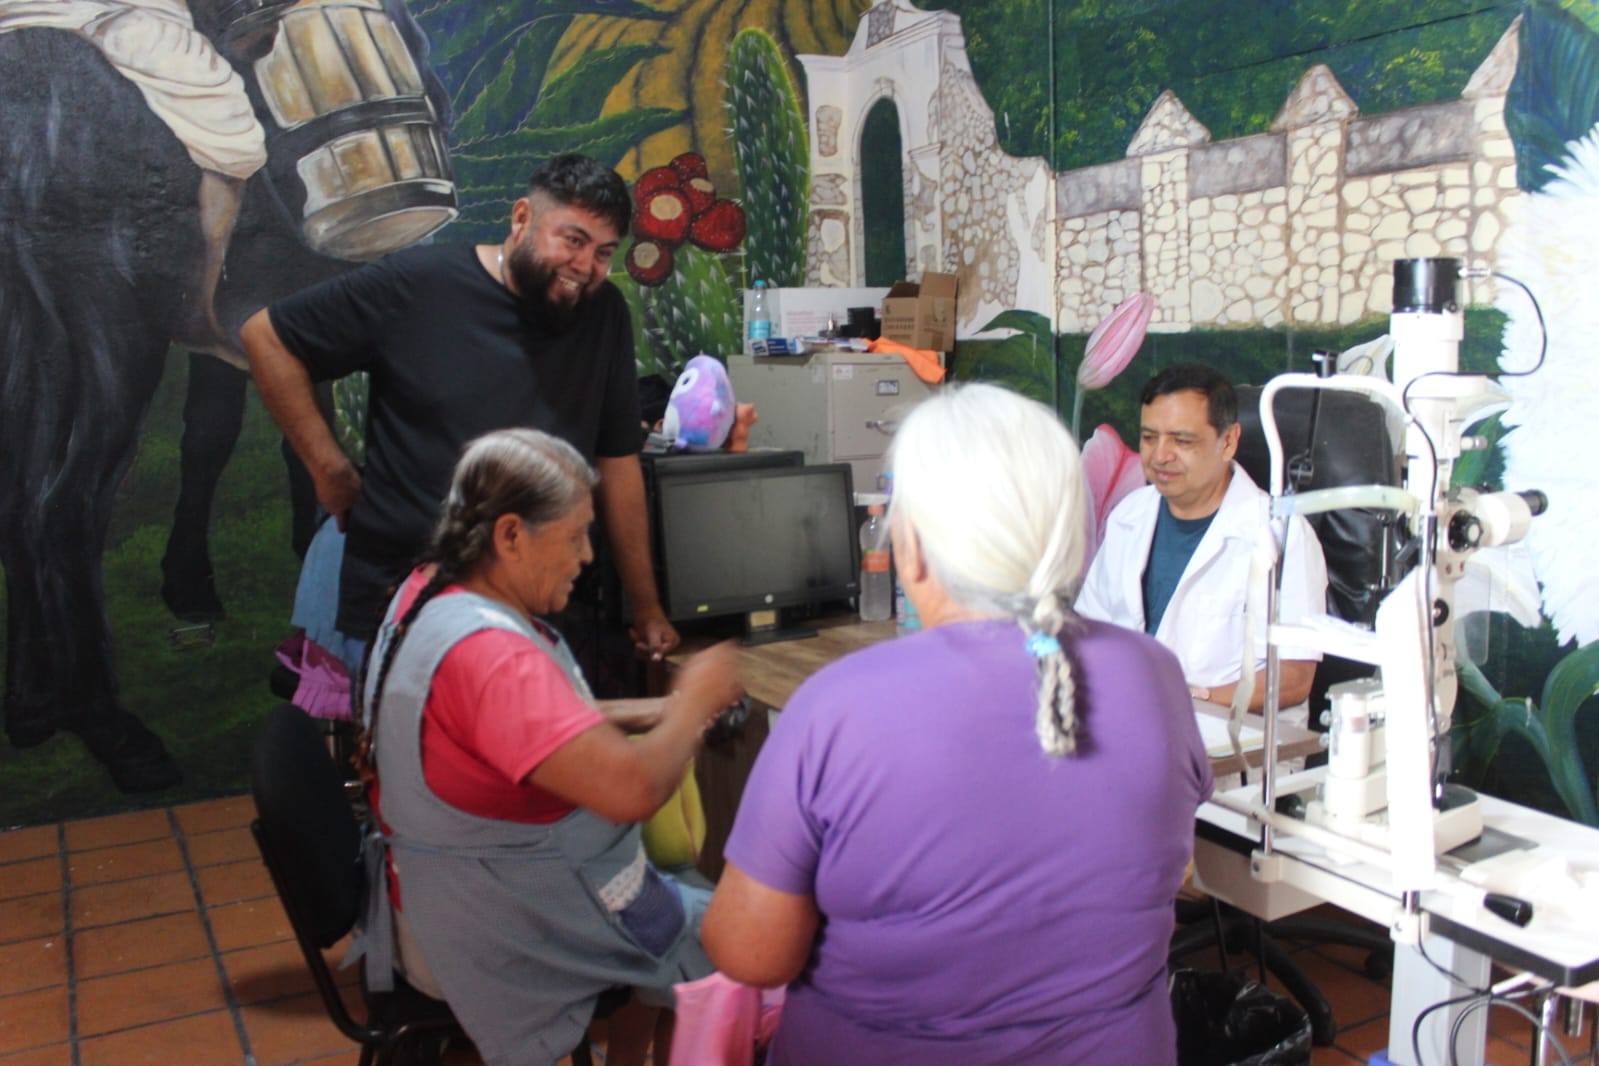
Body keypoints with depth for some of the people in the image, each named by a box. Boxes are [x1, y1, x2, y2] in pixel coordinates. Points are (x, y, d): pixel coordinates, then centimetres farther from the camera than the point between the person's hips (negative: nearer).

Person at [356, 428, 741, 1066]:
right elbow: (633, 788, -37)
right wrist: (694, 702, -19)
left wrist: (649, 715, 3)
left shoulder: (427, 593, -1)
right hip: (510, 941, -9)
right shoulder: (484, 651, -32)